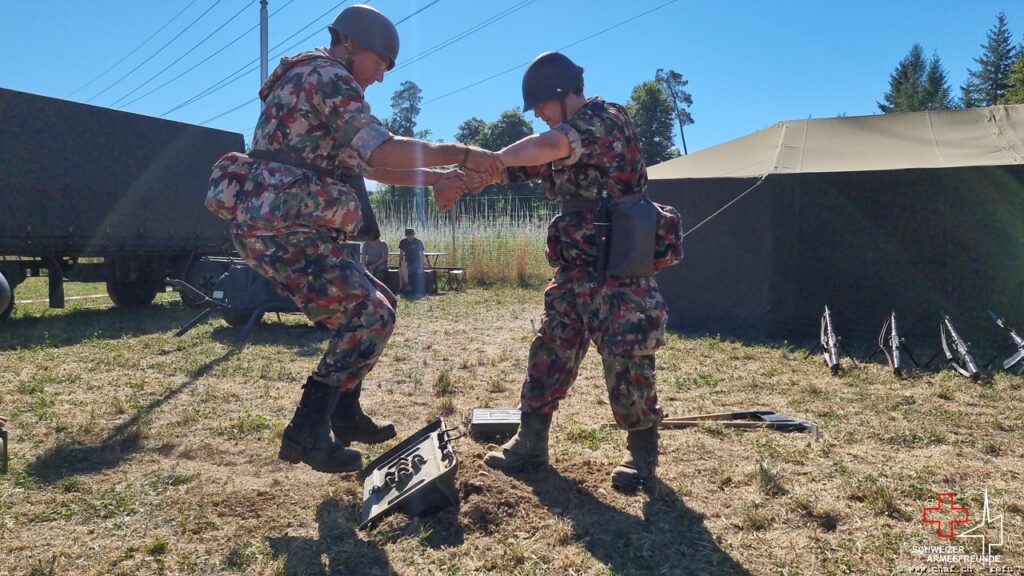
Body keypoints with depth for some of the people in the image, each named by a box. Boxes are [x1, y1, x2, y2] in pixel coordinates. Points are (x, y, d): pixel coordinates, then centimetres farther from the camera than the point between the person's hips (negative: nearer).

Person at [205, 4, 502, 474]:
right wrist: (461, 154, -14)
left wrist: (435, 179, 16)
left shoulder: (323, 85, 25)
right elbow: (382, 152, -21)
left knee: (374, 303, 16)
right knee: (369, 316, -9)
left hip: (277, 225, 10)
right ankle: (307, 432, -4)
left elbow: (369, 166, 25)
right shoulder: (327, 75, -8)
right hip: (280, 227, -10)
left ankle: (344, 415, 23)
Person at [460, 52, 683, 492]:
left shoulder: (606, 120, -12)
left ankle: (642, 451, 15)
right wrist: (468, 177, -3)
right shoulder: (566, 137, 17)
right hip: (575, 270, 9)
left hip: (620, 270, -9)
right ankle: (530, 443, 19)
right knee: (550, 352, 8)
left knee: (625, 363, -4)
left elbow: (550, 146, -30)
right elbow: (524, 166, 14)